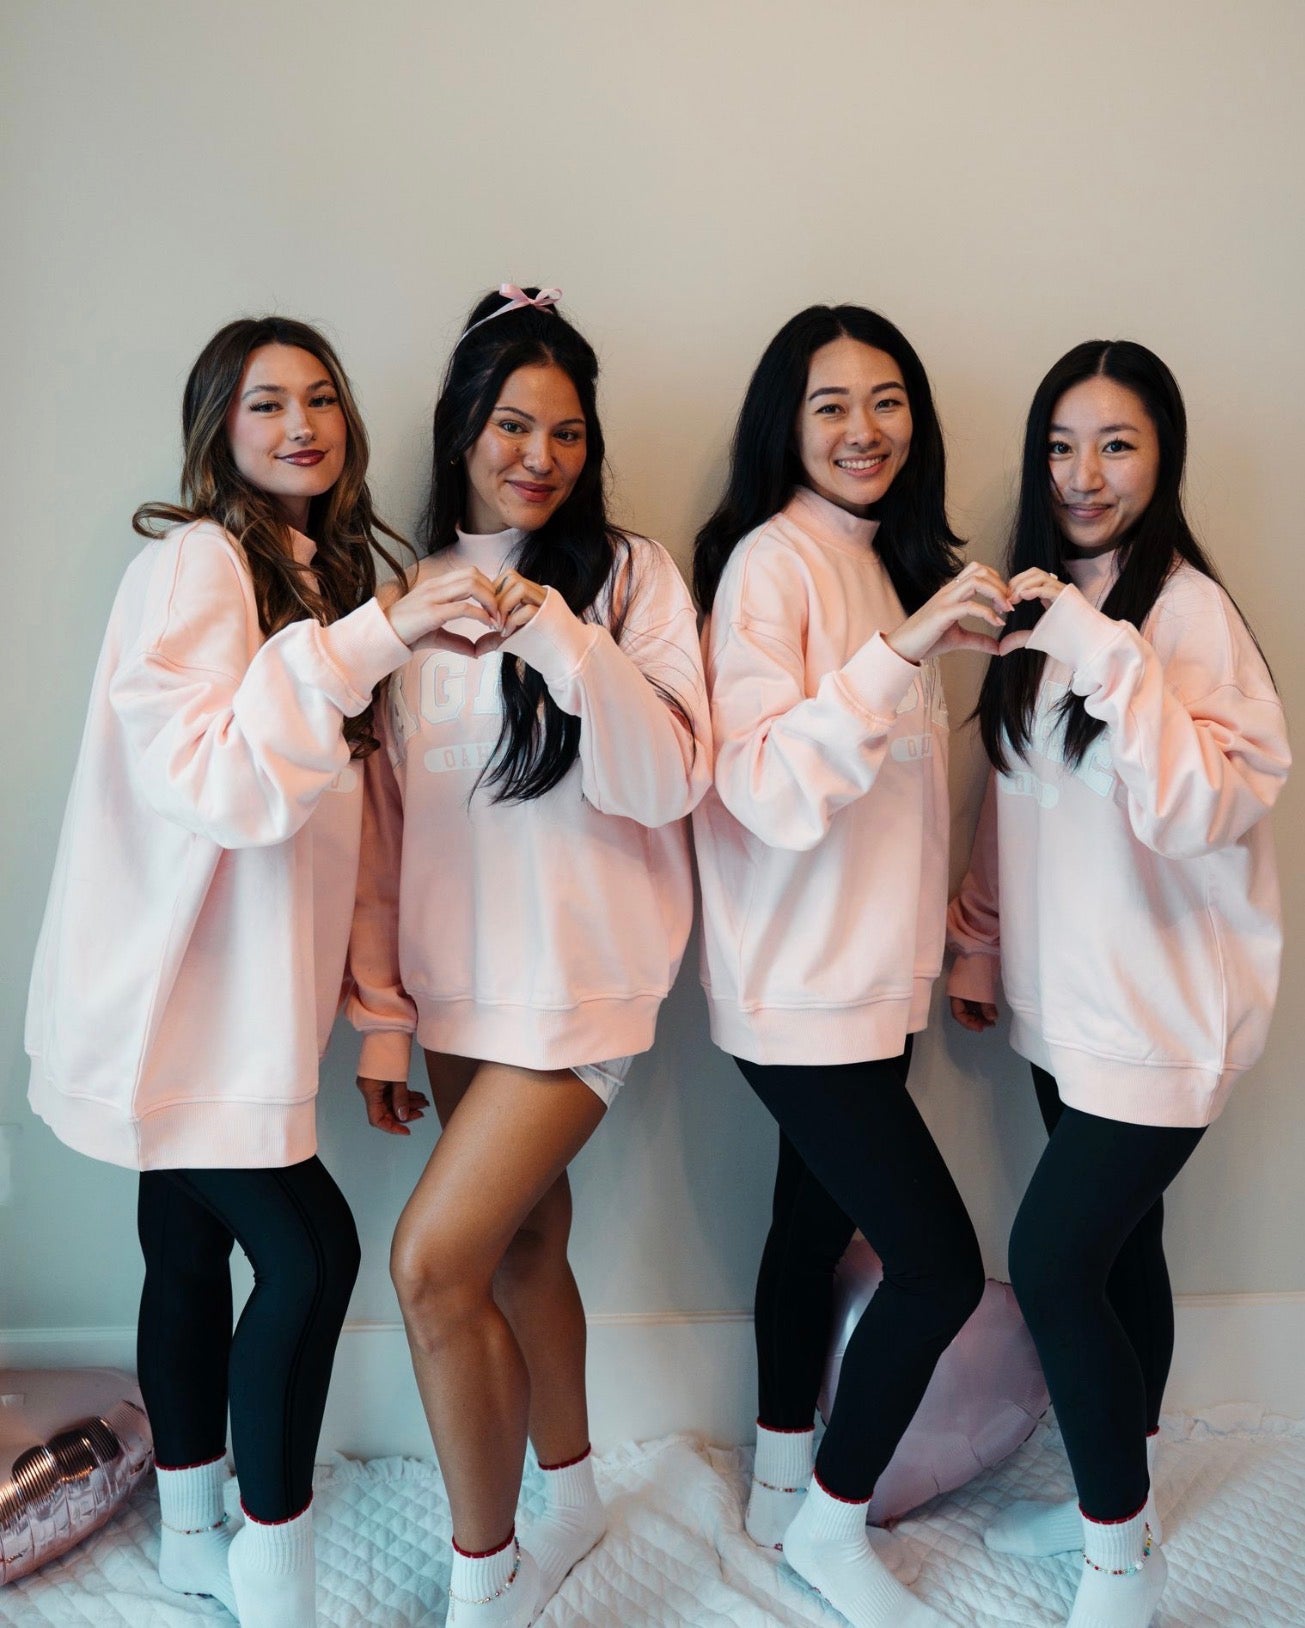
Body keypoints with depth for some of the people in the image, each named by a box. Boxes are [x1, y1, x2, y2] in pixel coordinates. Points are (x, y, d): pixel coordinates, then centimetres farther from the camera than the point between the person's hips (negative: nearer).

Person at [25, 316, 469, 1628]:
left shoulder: (319, 571, 14)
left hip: (224, 996, 8)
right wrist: (363, 643, -33)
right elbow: (210, 775, -26)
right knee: (309, 1250, -7)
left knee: (191, 1247, 16)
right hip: (178, 995, -8)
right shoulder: (195, 560, -13)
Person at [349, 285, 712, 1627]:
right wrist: (381, 1010, 5)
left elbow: (668, 780, -14)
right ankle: (569, 1496, 39)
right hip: (456, 975, 5)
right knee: (519, 1241, 15)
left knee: (433, 1258, -10)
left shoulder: (628, 573, -4)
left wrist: (554, 634, -25)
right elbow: (385, 819, 7)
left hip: (578, 969, -4)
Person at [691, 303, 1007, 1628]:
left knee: (816, 1224, 18)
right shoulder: (770, 562, -15)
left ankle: (783, 1484, 37)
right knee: (940, 1262, -3)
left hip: (869, 976, 8)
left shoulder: (887, 561, 11)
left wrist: (941, 938, 18)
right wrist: (901, 650, -31)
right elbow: (771, 794, -24)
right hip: (803, 986, -8)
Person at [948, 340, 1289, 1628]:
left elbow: (1210, 808, -26)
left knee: (1051, 1261, -5)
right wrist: (980, 944, 15)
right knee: (1116, 1248, 16)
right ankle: (1119, 1499, 35)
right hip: (1065, 997, 6)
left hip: (1161, 1010, -6)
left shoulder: (1186, 607, -13)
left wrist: (1103, 651, -31)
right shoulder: (1044, 598, 8)